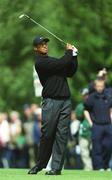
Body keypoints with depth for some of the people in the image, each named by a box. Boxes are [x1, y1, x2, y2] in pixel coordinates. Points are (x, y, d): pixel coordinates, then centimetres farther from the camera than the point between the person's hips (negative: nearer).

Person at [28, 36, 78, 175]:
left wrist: (74, 55, 13)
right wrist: (69, 52, 4)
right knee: (47, 134, -7)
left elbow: (70, 72, 19)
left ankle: (56, 167, -3)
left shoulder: (53, 60, 21)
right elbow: (62, 63, -13)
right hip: (51, 101, -6)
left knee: (61, 135, -2)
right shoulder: (40, 62, -5)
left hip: (65, 101, 6)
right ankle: (40, 164, 9)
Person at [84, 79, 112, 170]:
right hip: (96, 126, -3)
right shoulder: (91, 98, -2)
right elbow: (86, 111, 4)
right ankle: (98, 167, 2)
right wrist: (91, 123, -3)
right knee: (97, 148, -3)